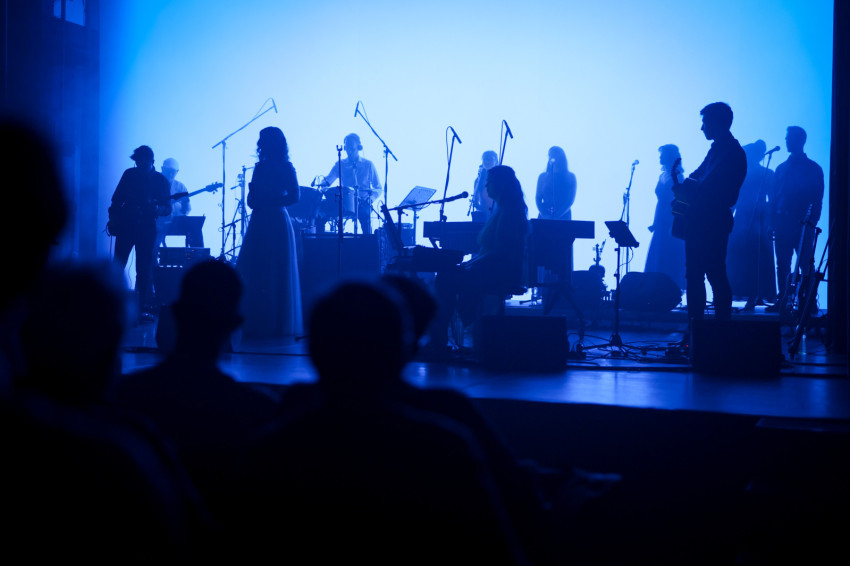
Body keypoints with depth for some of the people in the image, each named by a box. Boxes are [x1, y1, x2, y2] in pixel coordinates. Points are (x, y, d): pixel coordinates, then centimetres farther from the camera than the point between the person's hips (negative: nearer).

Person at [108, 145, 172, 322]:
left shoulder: (160, 180, 0)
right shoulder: (129, 174, 6)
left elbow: (167, 208, -2)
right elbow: (117, 198, 12)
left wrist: (156, 209, -23)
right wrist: (113, 219, 2)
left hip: (147, 228, -2)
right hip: (125, 225, 2)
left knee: (144, 269, -3)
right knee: (117, 265, 2)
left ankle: (145, 308, 1)